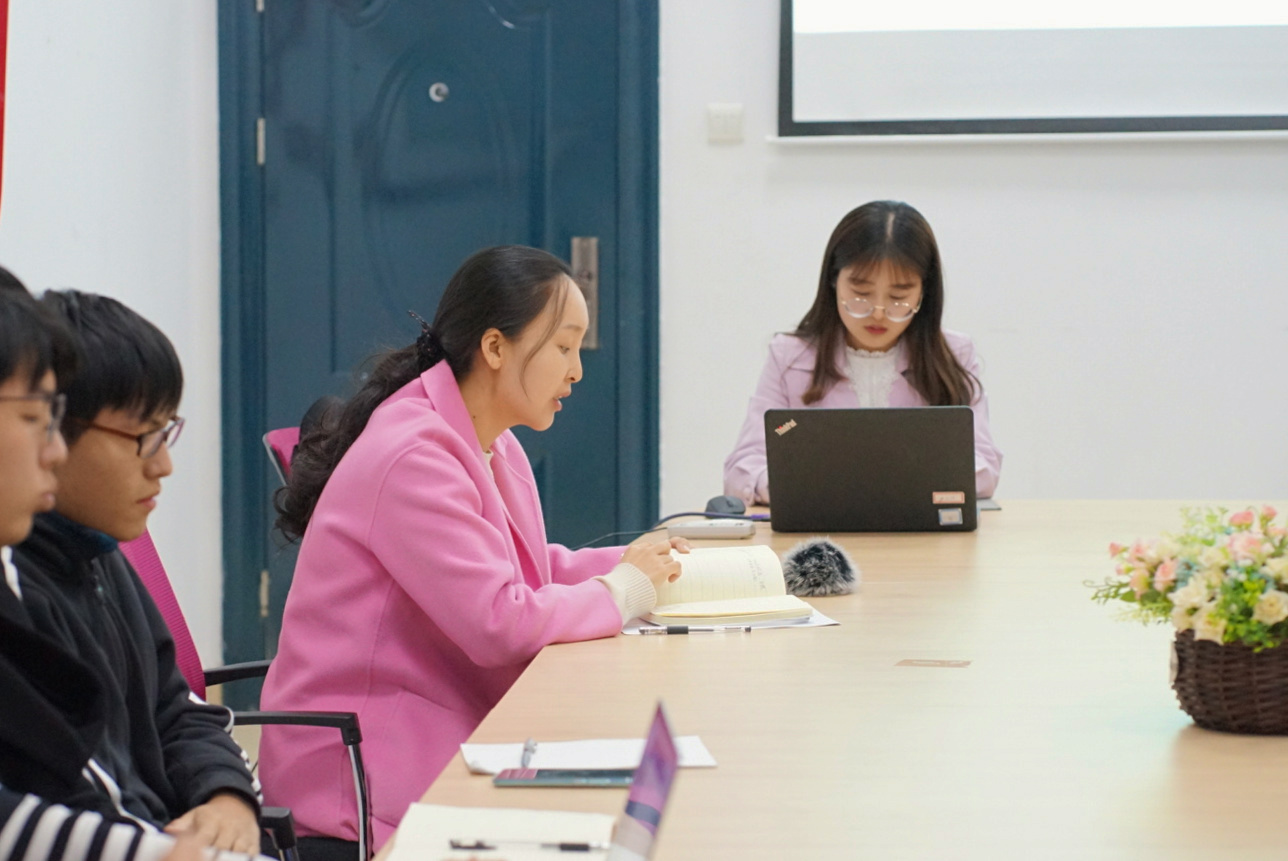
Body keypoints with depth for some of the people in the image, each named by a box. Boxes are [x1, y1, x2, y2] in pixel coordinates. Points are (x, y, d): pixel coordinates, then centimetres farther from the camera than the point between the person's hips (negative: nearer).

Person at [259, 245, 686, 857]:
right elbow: (501, 624, -25)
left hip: (447, 748, 9)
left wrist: (628, 564, 4)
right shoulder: (412, 459, -20)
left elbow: (531, 572, 22)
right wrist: (621, 591, -10)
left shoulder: (494, 447, 12)